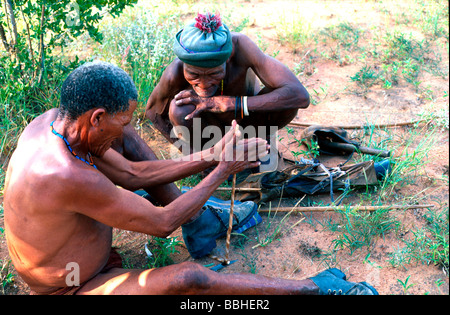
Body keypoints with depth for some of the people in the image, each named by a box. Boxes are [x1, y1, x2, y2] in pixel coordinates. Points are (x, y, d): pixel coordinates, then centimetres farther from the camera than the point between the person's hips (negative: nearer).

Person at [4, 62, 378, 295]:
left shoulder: (53, 121, -12)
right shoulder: (69, 178, -40)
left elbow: (130, 174, -4)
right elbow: (162, 224, -29)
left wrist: (209, 157, -10)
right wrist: (224, 169, -22)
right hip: (76, 289, -8)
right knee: (190, 278, -31)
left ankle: (194, 211, 14)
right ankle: (314, 287, -14)